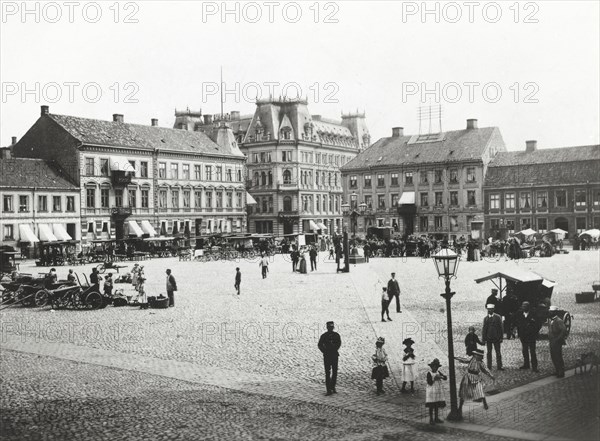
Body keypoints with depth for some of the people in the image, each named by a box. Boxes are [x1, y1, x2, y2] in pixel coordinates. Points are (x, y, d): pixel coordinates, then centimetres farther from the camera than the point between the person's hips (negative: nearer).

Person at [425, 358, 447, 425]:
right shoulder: (429, 373, -9)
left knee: (437, 405, 11)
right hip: (431, 391, -6)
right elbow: (429, 383, -15)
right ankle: (431, 419, 4)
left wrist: (441, 377, -17)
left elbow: (445, 377, 1)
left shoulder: (438, 372, 8)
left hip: (438, 391, 6)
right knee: (431, 406, -2)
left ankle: (436, 418, 20)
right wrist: (434, 379, -23)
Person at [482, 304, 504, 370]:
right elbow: (484, 329, 3)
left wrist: (500, 338, -3)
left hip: (496, 338, -1)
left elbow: (500, 328, 1)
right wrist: (484, 339, -1)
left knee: (498, 352, 1)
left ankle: (499, 366, 6)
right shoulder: (486, 318, 3)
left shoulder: (498, 317, -1)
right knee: (489, 352, 7)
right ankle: (489, 367, 13)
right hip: (488, 338, 1)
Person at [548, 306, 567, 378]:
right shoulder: (551, 320, 11)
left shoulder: (559, 321, -18)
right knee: (553, 357, 15)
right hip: (552, 341, 9)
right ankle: (557, 371, 26)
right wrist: (549, 337, 13)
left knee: (558, 357, -2)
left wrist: (558, 339, -21)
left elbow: (564, 330, -25)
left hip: (557, 342, -9)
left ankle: (561, 372, 6)